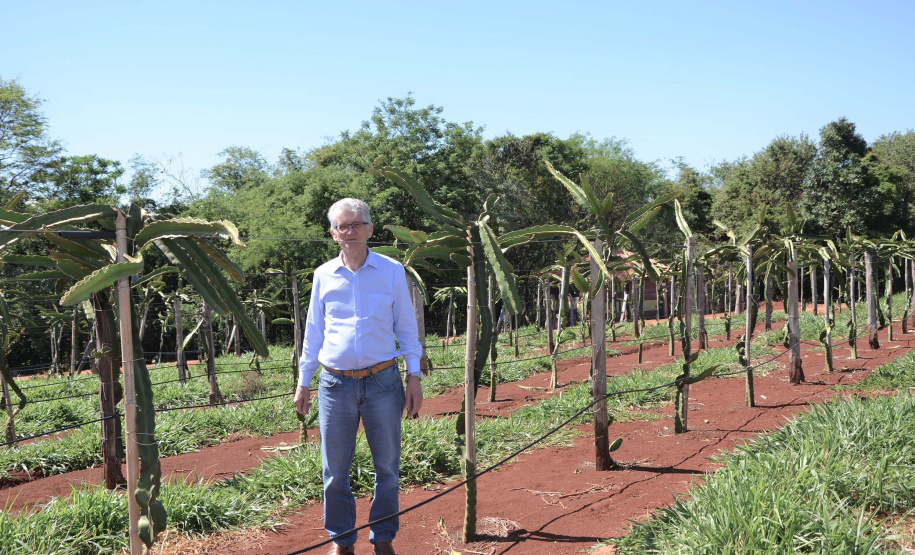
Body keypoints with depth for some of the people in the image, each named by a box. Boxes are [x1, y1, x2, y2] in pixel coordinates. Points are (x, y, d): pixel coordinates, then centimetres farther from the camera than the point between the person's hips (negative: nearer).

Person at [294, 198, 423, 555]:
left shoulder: (392, 271, 3)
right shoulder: (323, 275, 7)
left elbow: (406, 326, 7)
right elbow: (313, 331, 14)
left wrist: (414, 377, 1)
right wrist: (303, 382, 12)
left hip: (383, 382, -1)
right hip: (335, 384, 1)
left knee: (387, 467, 7)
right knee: (335, 471, 7)